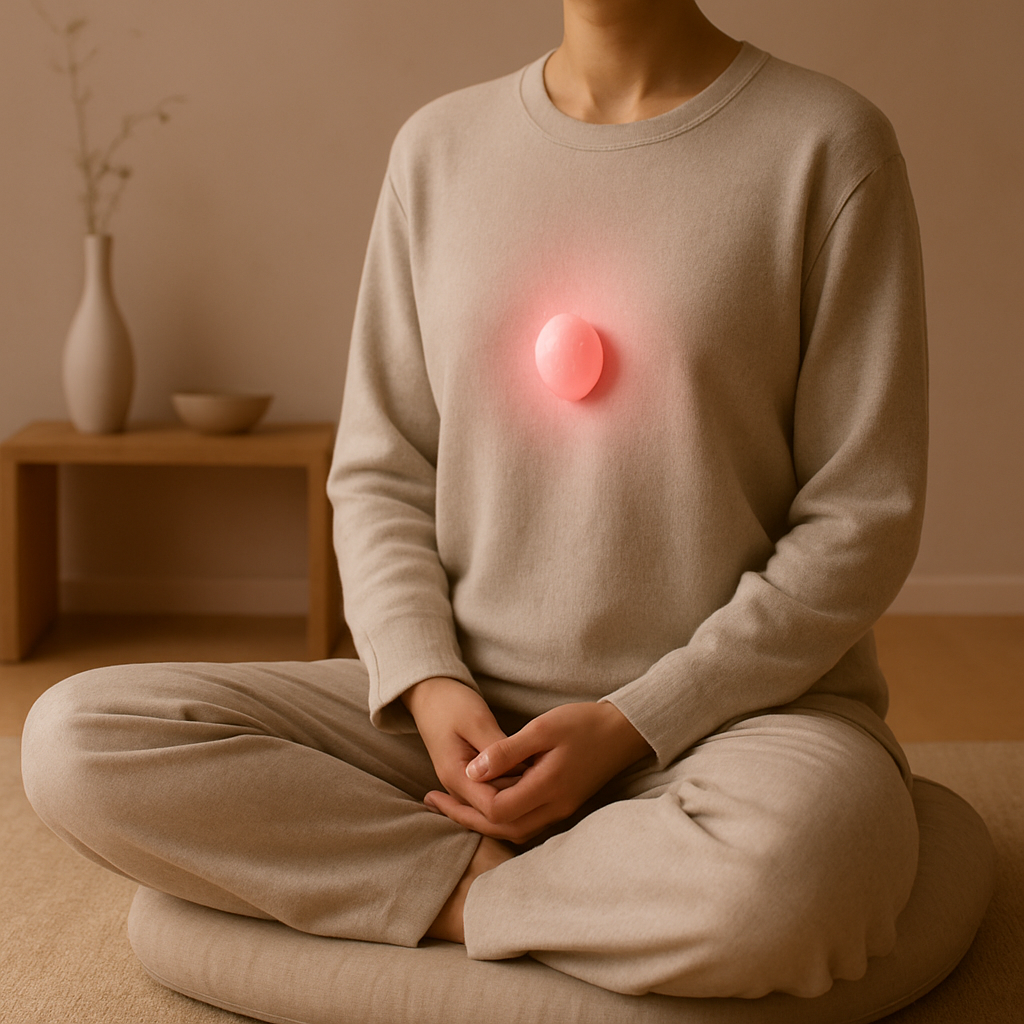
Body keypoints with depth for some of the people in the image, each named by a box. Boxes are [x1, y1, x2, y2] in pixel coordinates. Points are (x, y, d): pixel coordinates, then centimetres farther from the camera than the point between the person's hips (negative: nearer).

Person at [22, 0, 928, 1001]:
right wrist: (430, 684, -10)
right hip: (469, 708, 4)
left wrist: (631, 724, -14)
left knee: (782, 872, -40)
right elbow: (378, 475, 9)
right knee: (72, 738, -15)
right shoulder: (439, 146, 8)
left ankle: (454, 893, -12)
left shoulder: (826, 142, -4)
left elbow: (859, 517, -6)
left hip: (737, 704, -3)